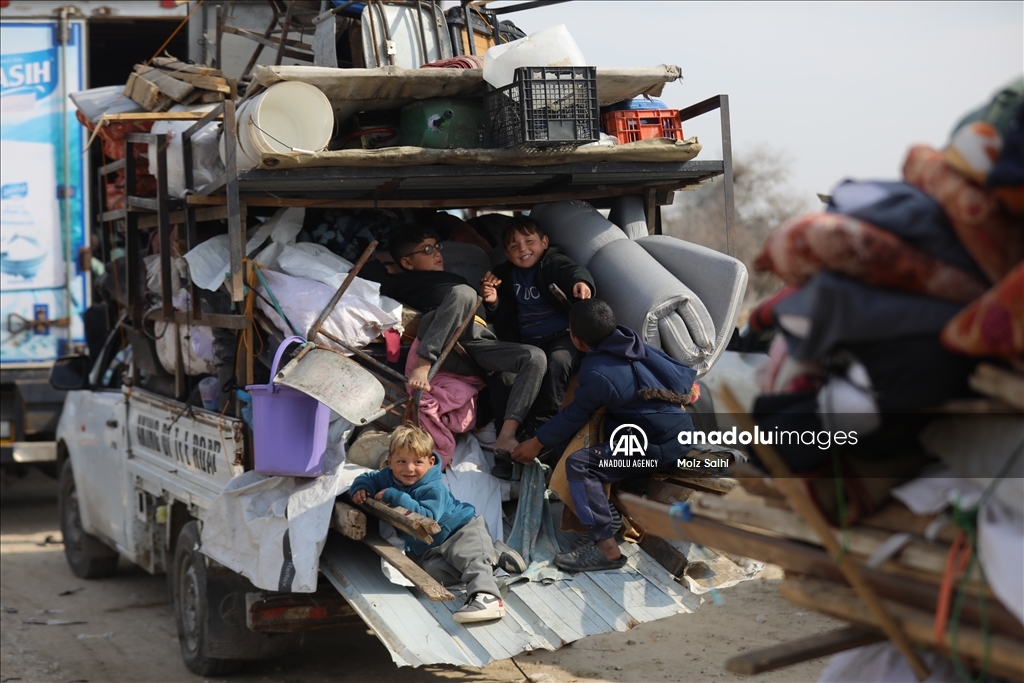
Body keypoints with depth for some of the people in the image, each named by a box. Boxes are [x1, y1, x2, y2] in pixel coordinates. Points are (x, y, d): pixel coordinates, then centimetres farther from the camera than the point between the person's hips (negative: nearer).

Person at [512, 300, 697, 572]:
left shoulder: (597, 373, -16)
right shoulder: (631, 343, 5)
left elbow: (573, 417, -4)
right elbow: (682, 374, 14)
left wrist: (537, 442, 9)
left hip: (658, 446, -10)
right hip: (682, 428, 10)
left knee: (578, 465, -16)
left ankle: (606, 547, -25)